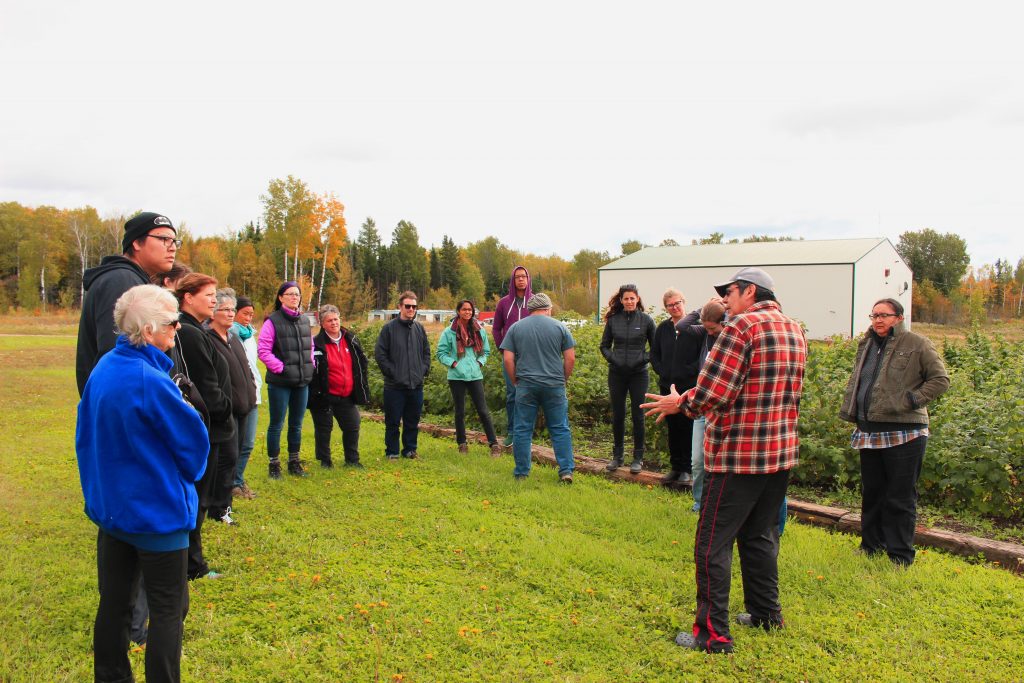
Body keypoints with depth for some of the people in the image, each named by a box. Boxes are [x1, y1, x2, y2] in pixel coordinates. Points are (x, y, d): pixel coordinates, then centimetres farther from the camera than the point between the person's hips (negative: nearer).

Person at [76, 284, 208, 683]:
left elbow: (85, 436, 9)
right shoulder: (151, 382, -24)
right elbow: (192, 443, -14)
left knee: (113, 603, 18)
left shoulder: (102, 369, 0)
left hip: (110, 505, 8)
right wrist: (189, 474, 7)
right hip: (157, 511, -8)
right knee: (168, 609, 7)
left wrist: (97, 485, 20)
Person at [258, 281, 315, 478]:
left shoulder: (304, 321, 10)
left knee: (296, 424, 15)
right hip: (280, 382, -5)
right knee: (277, 424, 3)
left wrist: (310, 365, 6)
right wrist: (280, 367, -14)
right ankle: (274, 464, 15)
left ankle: (294, 462, 27)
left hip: (302, 381, 6)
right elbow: (263, 350, -11)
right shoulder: (273, 321, -9)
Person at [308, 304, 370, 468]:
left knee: (352, 427, 9)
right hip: (326, 397, -5)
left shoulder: (350, 339, 6)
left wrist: (362, 389, 9)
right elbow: (313, 372, -10)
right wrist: (316, 394, -13)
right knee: (324, 429, 6)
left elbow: (361, 364, 13)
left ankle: (352, 460, 23)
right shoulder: (317, 344, -10)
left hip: (347, 396, 5)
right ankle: (325, 461, 21)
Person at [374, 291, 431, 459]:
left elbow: (426, 352, 17)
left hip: (416, 384, 4)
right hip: (395, 385, -4)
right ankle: (392, 451, 15)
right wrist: (391, 371, -11)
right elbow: (379, 353, -7)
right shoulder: (389, 328, -6)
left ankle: (410, 449, 24)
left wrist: (424, 369, 5)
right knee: (393, 421, 4)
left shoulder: (420, 328, 9)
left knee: (413, 421, 12)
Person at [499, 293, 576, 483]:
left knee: (522, 430, 8)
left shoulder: (515, 328, 5)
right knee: (560, 429, 8)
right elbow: (570, 358, 1)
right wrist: (564, 380, 12)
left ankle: (521, 471, 13)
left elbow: (508, 359, 0)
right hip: (554, 386, 0)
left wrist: (515, 381, 10)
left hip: (525, 386, 0)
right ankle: (566, 470, 5)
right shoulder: (560, 327, 3)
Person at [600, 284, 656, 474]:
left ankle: (638, 457, 12)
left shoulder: (646, 320, -2)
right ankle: (617, 456, 21)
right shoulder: (613, 320, 4)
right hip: (616, 373, 2)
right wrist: (611, 358, -3)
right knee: (617, 415, 9)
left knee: (637, 415, 2)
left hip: (638, 374, -2)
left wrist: (645, 359, -9)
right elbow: (604, 345, 13)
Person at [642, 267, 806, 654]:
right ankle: (766, 613, 33)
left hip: (738, 455, -8)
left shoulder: (743, 326, -15)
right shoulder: (795, 331, 12)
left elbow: (712, 393, -21)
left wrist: (681, 403, -1)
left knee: (713, 543, 0)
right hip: (782, 452, 9)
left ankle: (713, 633, 4)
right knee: (760, 535, 22)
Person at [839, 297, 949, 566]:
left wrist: (912, 399, -14)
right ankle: (871, 547, 30)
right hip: (870, 433, 7)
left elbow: (941, 379, -6)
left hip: (904, 433, -7)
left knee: (900, 498, 1)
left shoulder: (916, 344, -6)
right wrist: (851, 413, 12)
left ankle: (900, 557, 10)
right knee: (871, 493, 16)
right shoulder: (866, 345, 13)